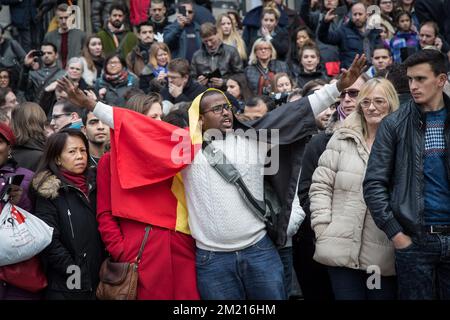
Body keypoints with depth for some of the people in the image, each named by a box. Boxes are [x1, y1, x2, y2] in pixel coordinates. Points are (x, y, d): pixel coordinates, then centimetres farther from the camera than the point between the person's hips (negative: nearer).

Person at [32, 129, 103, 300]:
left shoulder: (93, 187, 11)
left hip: (98, 284, 5)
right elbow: (49, 240, -15)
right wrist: (77, 274, -18)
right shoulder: (48, 192, -6)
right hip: (65, 287, -5)